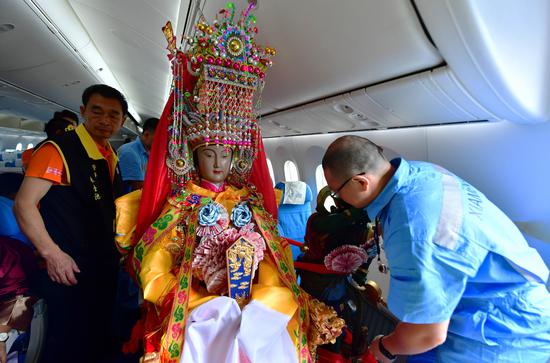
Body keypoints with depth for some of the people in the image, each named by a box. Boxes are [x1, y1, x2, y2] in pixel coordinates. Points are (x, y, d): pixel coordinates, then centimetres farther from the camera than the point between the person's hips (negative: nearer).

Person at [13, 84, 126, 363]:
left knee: (98, 340, 22)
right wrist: (51, 253, -24)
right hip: (68, 269, -7)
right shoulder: (58, 150, -15)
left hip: (104, 267, 8)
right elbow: (24, 205, -18)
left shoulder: (110, 157, 9)